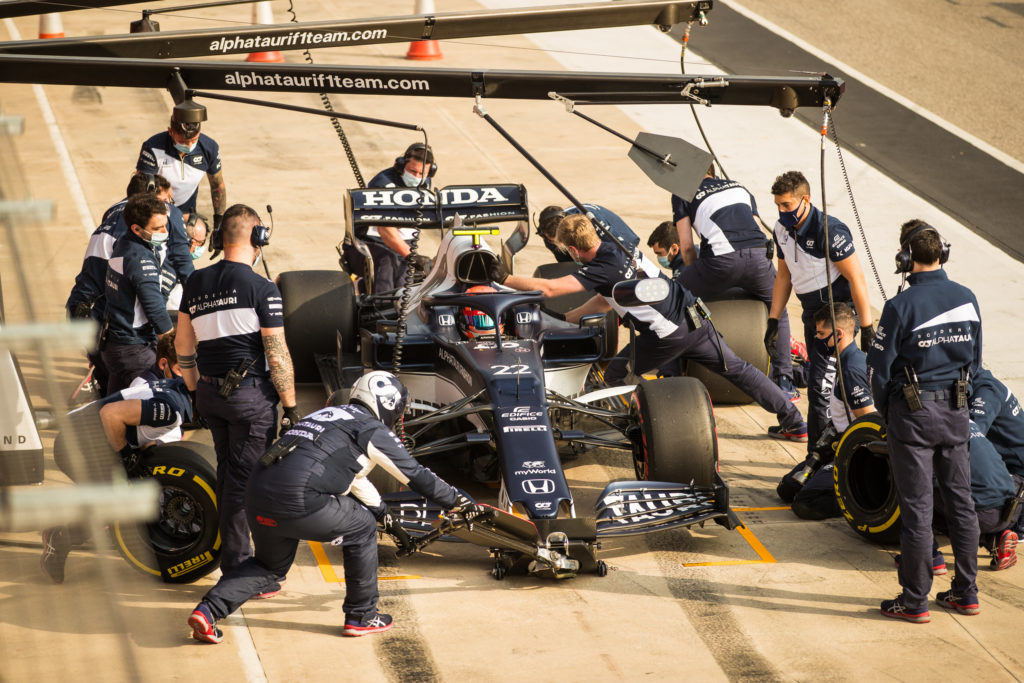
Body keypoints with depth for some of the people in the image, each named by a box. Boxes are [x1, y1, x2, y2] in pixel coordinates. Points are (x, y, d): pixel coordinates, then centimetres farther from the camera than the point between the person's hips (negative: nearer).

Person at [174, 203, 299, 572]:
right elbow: (277, 354, -12)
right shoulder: (261, 289, -12)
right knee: (244, 480, -3)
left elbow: (183, 346, 14)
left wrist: (196, 392, 24)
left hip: (210, 391, 6)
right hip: (251, 395, -6)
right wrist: (291, 406, -5)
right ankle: (237, 571, 0)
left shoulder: (196, 282, 7)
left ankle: (233, 558, 25)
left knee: (228, 473, 18)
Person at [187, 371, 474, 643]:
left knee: (270, 566, 27)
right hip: (298, 502, -7)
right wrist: (455, 499, 29)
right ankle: (361, 616, 20)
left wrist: (383, 511, 57)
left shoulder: (326, 415, 31)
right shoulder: (372, 430, 7)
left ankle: (208, 610, 9)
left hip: (257, 497, 8)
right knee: (361, 528, 15)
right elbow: (415, 474, 13)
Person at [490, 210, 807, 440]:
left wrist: (505, 279, -13)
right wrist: (565, 318, 25)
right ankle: (794, 421, 23)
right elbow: (605, 301, 23)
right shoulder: (620, 247, 12)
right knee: (736, 368, 18)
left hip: (669, 334, -8)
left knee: (616, 375, 8)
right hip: (695, 317, 8)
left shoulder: (601, 269, -15)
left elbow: (548, 288, -21)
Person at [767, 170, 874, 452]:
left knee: (820, 385, -13)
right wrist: (773, 321, 13)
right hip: (811, 313, 8)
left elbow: (856, 278, -19)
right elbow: (784, 275, 16)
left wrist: (867, 328, -19)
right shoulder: (782, 230, 3)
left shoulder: (829, 231, -21)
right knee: (821, 382, 10)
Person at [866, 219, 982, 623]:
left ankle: (915, 601, 6)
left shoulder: (902, 306, -17)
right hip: (956, 411, 5)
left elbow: (879, 366, -11)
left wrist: (885, 410, 6)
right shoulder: (967, 300, 1)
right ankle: (966, 593, 19)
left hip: (913, 413, -5)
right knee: (960, 501, 13)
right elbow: (975, 359, 12)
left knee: (917, 509, 0)